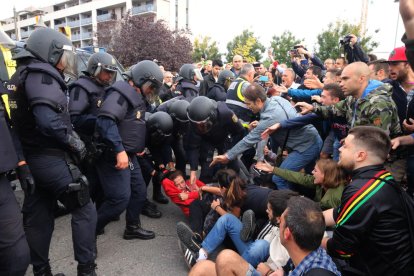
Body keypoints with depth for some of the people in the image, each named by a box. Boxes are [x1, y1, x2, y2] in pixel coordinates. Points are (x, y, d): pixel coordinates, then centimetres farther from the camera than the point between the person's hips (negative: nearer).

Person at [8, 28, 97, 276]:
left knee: (38, 218, 15)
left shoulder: (25, 75, 16)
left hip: (32, 157, 10)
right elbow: (49, 120, -29)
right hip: (51, 158, -10)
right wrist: (75, 142, -16)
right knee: (84, 210, -1)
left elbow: (33, 117, 15)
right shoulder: (43, 76, -15)